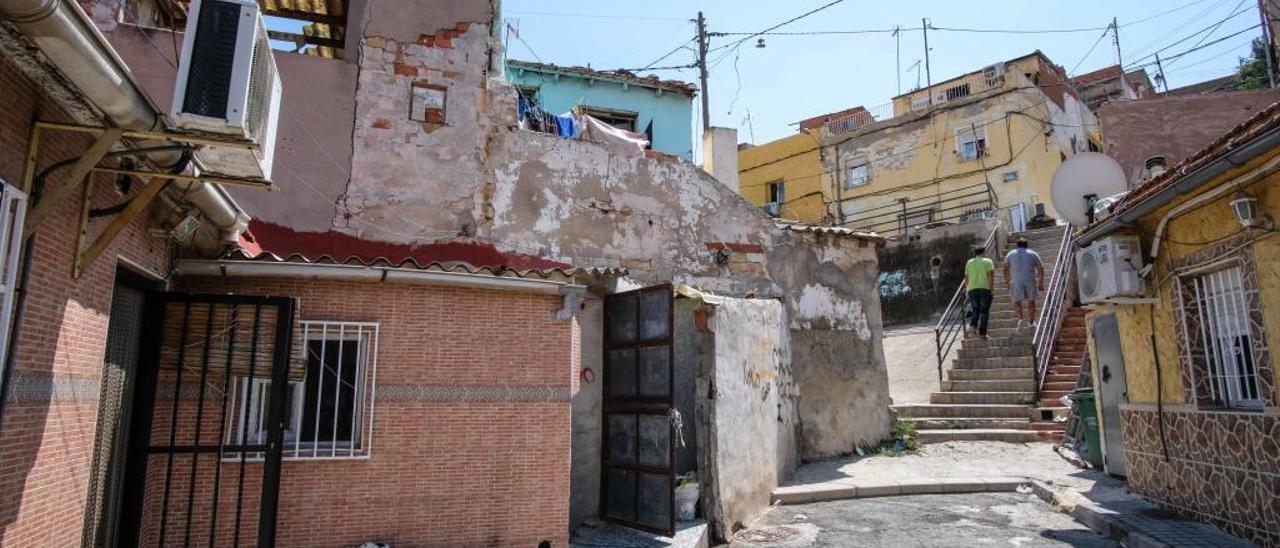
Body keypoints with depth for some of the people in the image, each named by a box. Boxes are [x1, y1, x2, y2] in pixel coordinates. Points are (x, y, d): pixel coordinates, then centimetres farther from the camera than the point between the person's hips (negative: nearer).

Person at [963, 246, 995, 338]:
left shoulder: (969, 262, 12)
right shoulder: (988, 262, 3)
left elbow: (966, 278, 12)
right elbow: (991, 276, -8)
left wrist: (967, 289, 23)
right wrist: (991, 288, -5)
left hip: (972, 289, 3)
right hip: (985, 289, -3)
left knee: (975, 309, 14)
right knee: (984, 311, 3)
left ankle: (973, 325, -11)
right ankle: (982, 332, 0)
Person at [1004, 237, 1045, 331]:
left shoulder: (1010, 254, 10)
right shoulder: (1033, 254, 10)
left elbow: (1006, 269, 6)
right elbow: (1040, 269, 6)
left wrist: (1007, 281, 14)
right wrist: (1041, 283, 10)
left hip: (1016, 281, -1)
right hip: (1030, 280, 1)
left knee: (1017, 300, 5)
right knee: (1031, 300, 12)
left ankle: (1020, 319, -15)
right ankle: (1031, 322, 16)